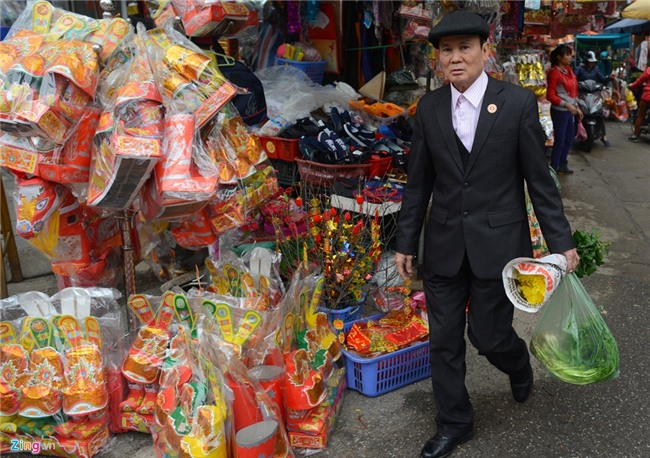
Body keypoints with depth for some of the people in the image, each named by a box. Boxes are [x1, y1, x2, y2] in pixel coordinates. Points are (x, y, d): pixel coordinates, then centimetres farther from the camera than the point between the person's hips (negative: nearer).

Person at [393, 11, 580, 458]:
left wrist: (561, 241, -3)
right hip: (444, 245, 3)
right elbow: (419, 182, 6)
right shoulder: (429, 107, 1)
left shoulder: (519, 102, -7)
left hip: (498, 242, -3)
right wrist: (406, 242, 7)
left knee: (489, 334, 5)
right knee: (444, 340, 10)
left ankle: (519, 363, 43)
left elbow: (539, 178, -4)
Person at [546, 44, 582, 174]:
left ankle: (562, 165, 30)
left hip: (570, 111, 9)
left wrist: (576, 107, 15)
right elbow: (550, 96, -18)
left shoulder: (568, 70, 11)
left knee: (569, 139, 16)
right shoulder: (554, 73, -14)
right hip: (560, 111, -9)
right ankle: (553, 168, 9)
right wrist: (566, 105, -24)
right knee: (560, 141, -2)